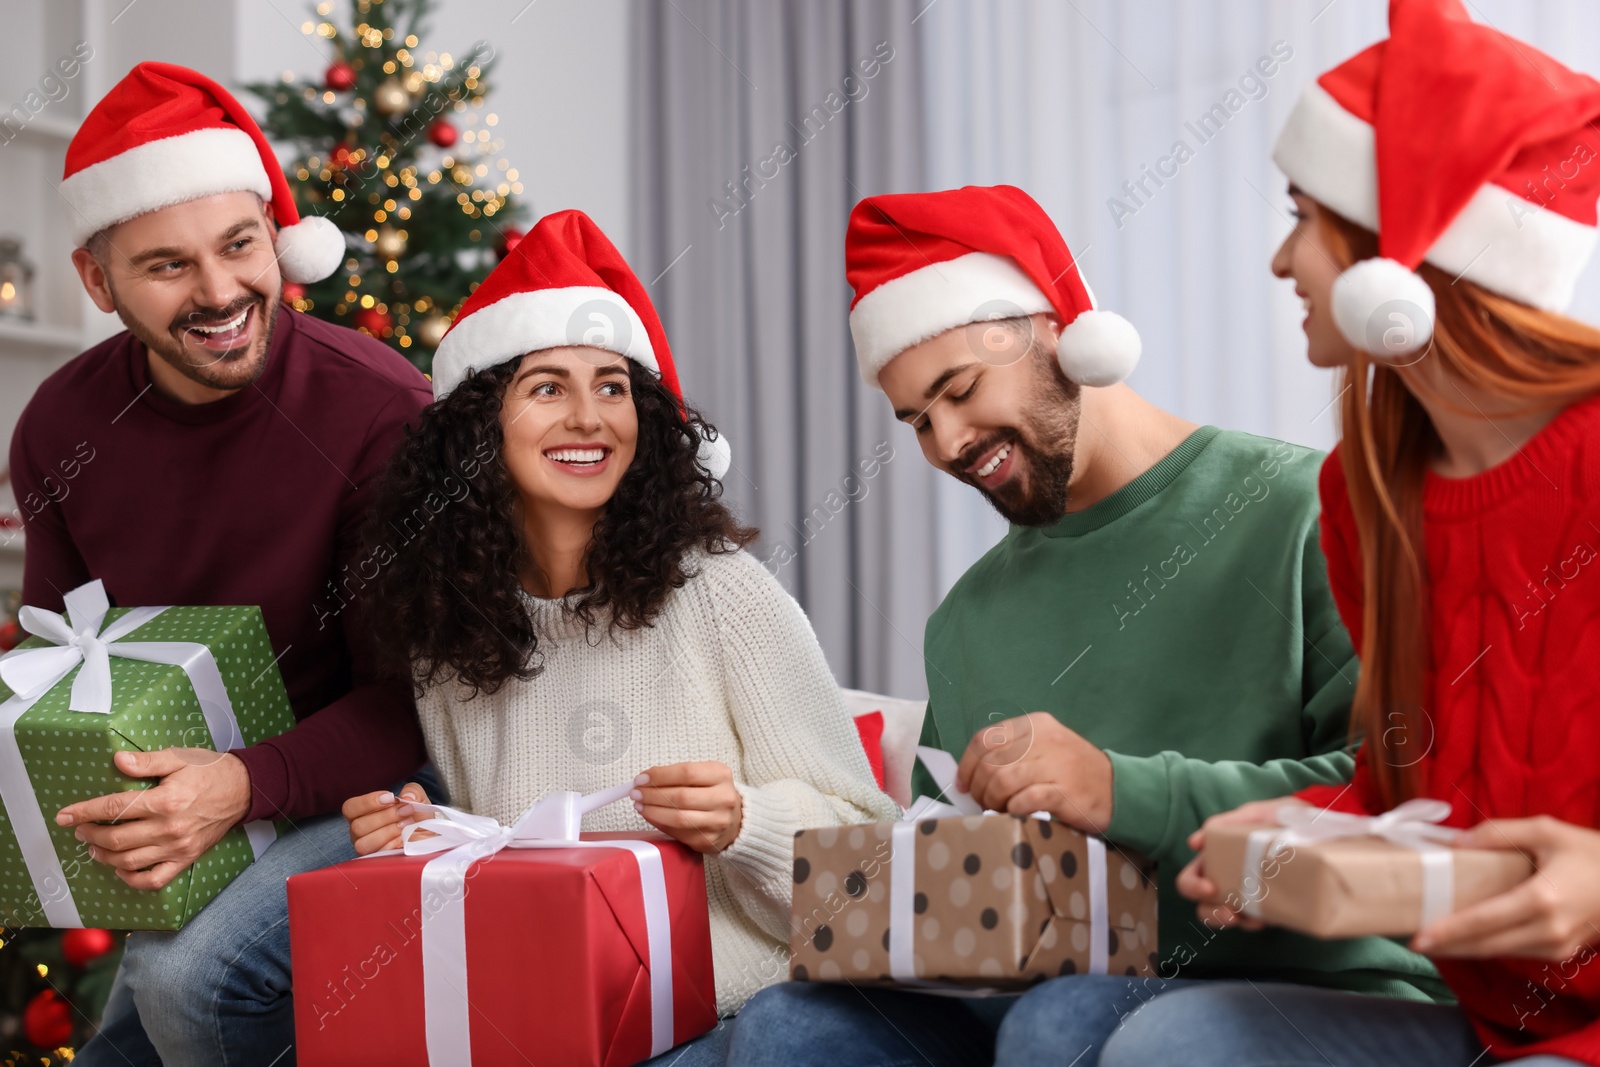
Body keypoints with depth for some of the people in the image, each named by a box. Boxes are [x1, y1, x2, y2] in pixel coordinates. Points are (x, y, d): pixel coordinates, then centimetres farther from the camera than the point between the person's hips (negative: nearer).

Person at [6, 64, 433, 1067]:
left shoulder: (382, 409, -22)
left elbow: (416, 693, -19)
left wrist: (249, 784, -35)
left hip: (369, 790, -6)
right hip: (190, 806, 6)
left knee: (189, 977, -29)